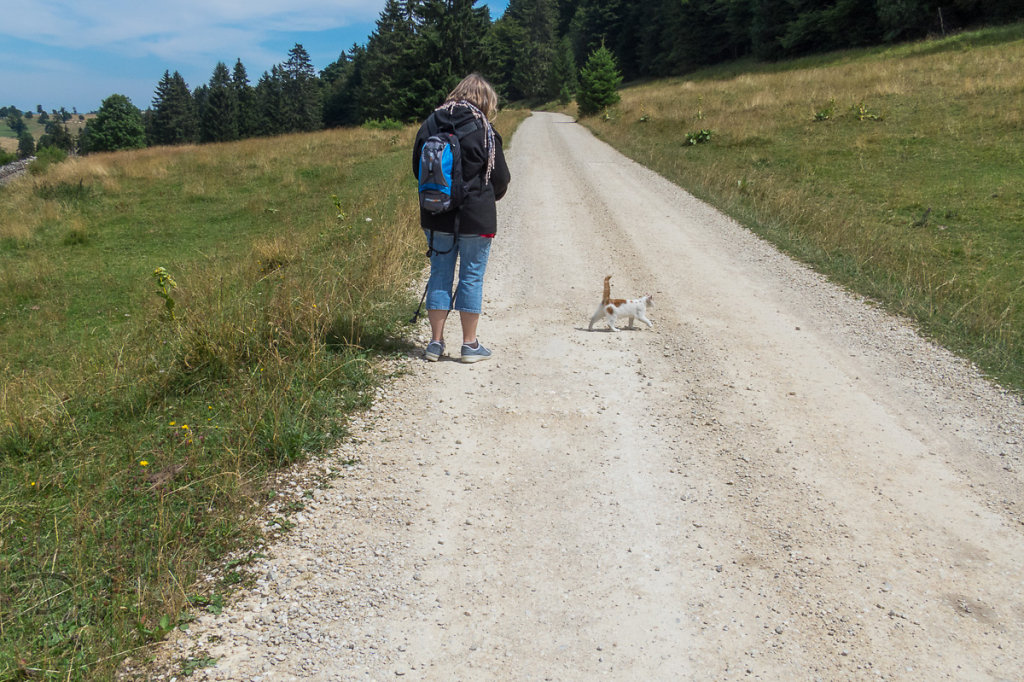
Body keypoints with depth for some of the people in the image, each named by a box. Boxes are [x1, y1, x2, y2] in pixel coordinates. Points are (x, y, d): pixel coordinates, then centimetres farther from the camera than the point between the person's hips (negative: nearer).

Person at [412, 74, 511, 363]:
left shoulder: (430, 124, 3)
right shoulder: (483, 130, -9)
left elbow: (417, 168, 11)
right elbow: (500, 178, -3)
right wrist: (487, 198, 17)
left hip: (436, 216, 4)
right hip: (476, 217, -4)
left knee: (440, 274, 11)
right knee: (472, 277, 5)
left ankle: (436, 341, 15)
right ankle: (470, 344, 12)